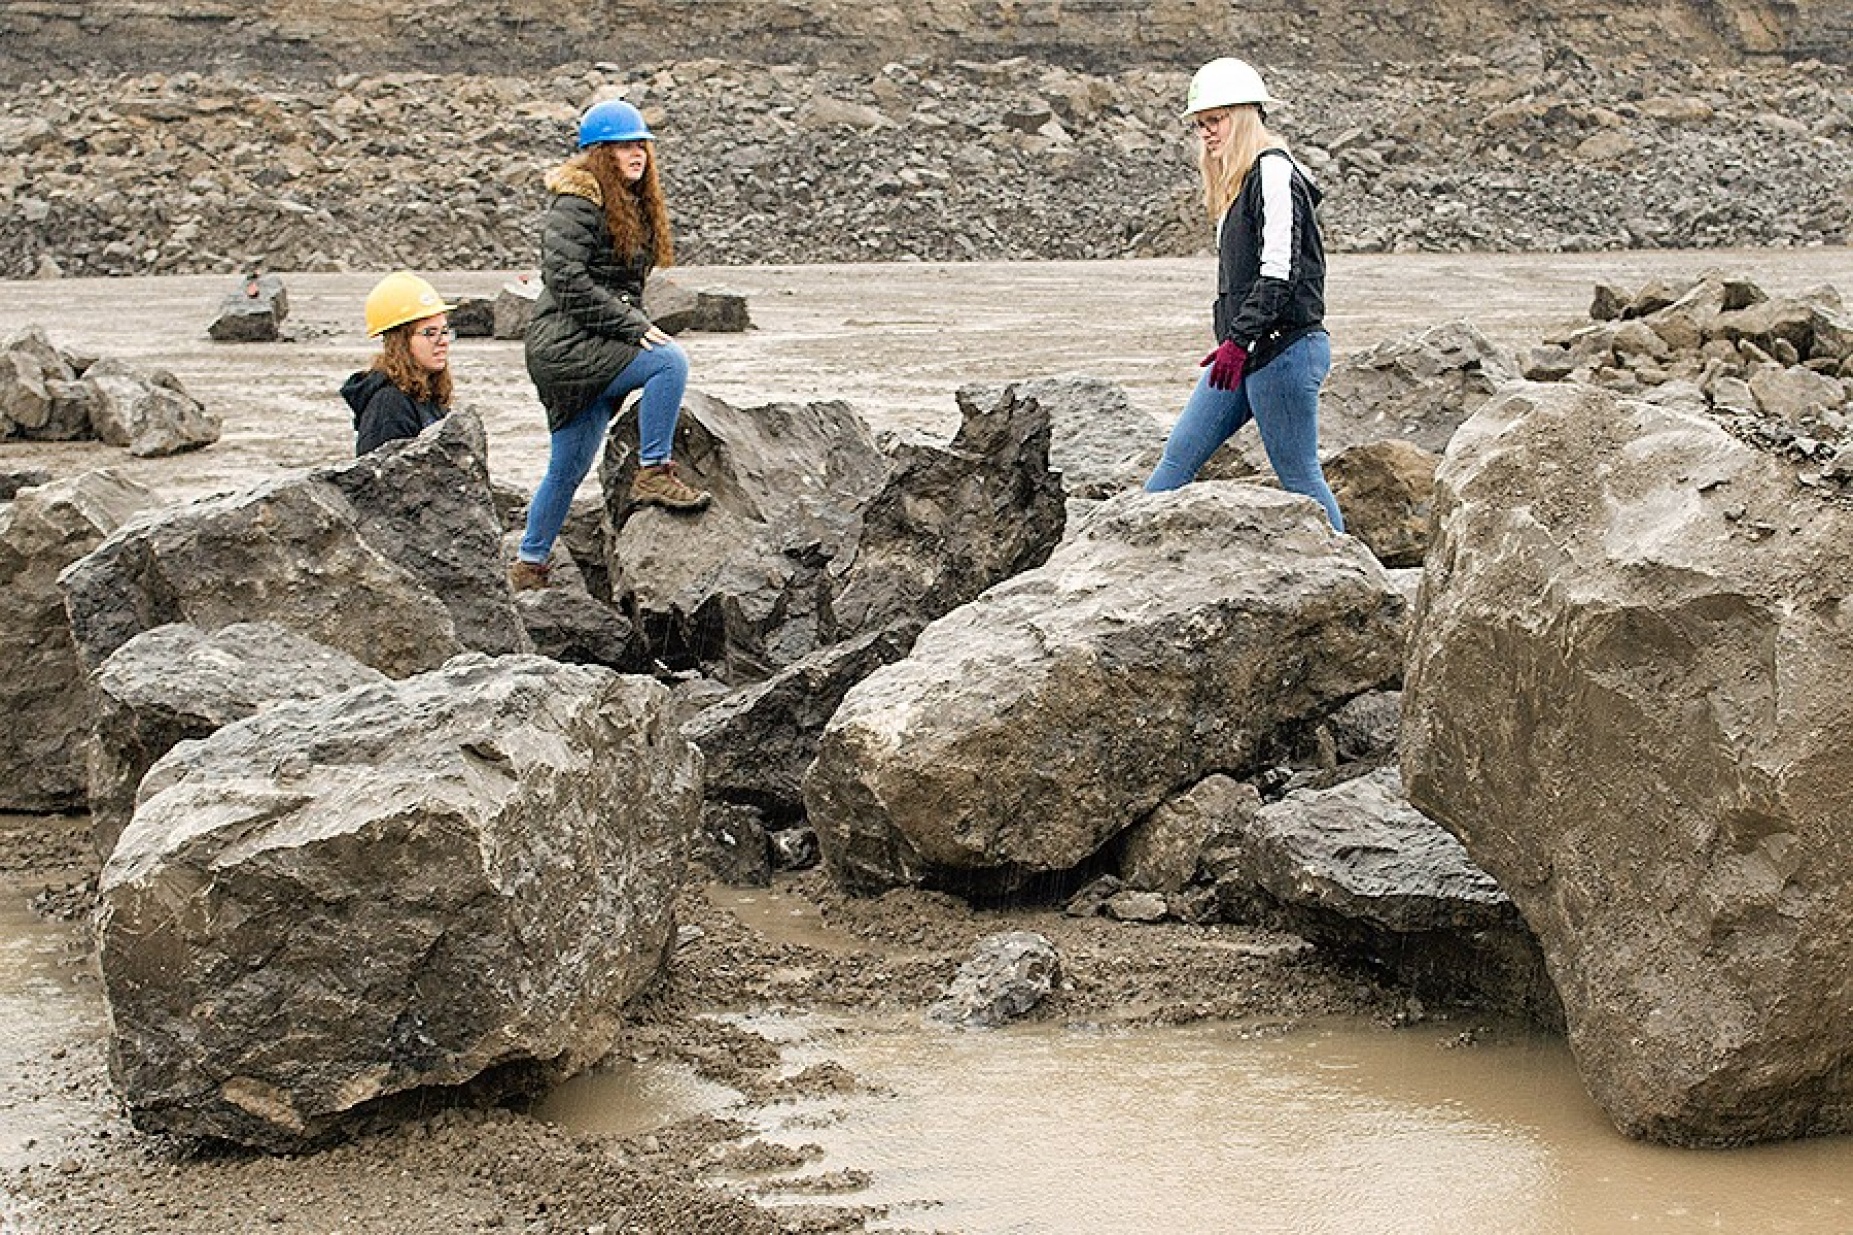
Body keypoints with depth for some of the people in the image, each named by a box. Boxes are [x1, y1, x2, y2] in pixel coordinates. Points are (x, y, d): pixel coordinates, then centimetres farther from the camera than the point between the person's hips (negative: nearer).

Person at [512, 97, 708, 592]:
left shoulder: (635, 206, 18)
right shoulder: (577, 203, -10)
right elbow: (566, 279, -19)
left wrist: (641, 327, 9)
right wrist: (633, 327, -21)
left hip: (594, 348, 9)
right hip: (566, 344, -9)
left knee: (569, 467, 11)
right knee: (671, 360, -24)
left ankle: (529, 565, 19)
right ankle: (653, 473, -20)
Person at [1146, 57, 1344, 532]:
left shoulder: (1273, 172, -11)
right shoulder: (1236, 182, 18)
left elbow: (1279, 267, -19)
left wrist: (1238, 340, -22)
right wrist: (1232, 342, 17)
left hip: (1283, 349, -10)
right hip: (1242, 352, 10)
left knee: (1298, 475, -4)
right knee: (1179, 456, 8)